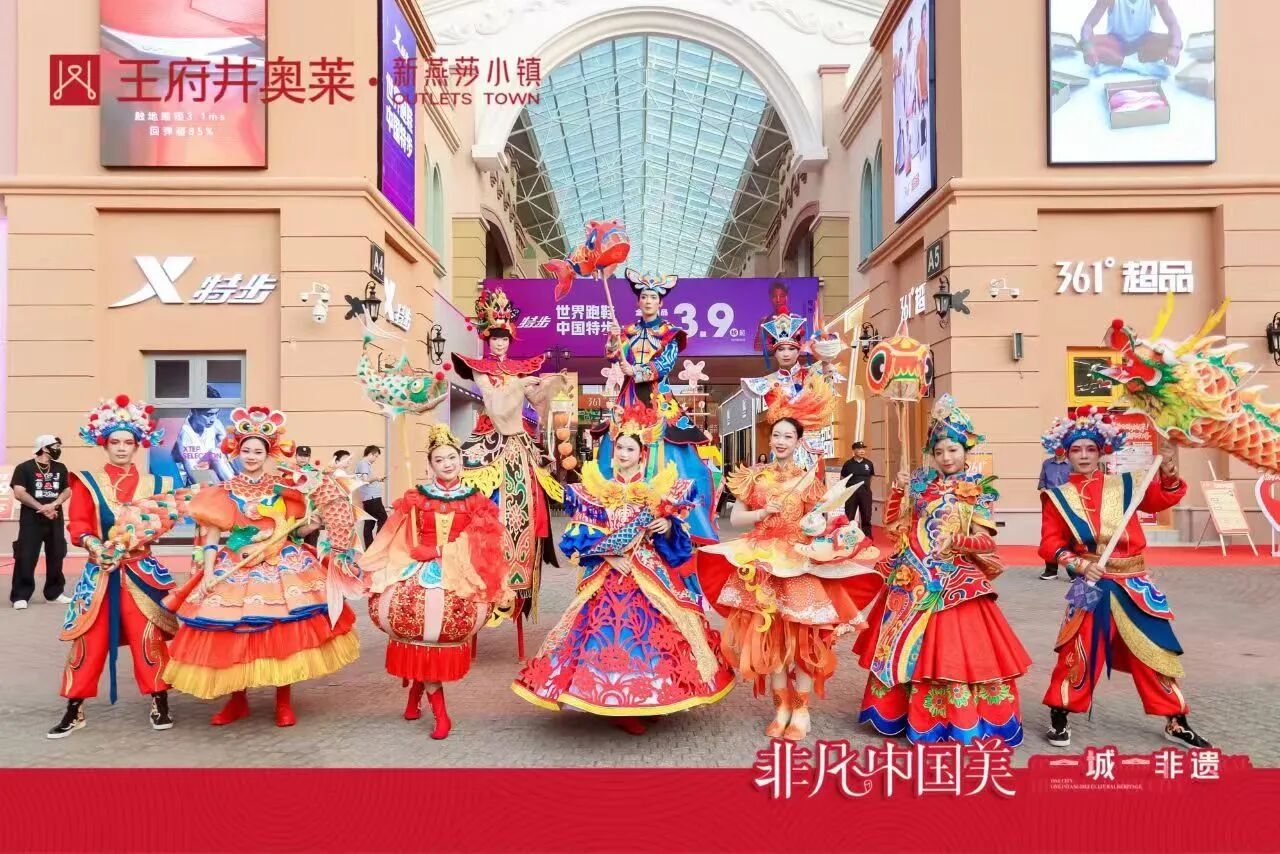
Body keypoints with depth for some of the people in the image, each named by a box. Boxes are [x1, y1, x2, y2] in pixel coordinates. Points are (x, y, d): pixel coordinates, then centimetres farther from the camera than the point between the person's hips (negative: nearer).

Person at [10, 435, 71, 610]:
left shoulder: (60, 468, 10)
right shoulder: (24, 468, -5)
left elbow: (67, 491, 7)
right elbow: (19, 493, -13)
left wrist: (53, 505, -11)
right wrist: (41, 508, -17)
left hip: (55, 519, 5)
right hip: (31, 519, -5)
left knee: (56, 556, 9)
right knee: (26, 557, -7)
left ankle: (55, 592, 20)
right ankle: (20, 596, -1)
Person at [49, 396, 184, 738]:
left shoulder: (152, 483, 7)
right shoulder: (87, 481, 3)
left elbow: (166, 518, 1)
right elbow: (77, 523, -4)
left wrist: (146, 532, -18)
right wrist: (93, 544, -21)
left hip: (141, 570, 0)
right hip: (99, 570, 0)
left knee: (148, 636, 0)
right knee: (89, 639, 4)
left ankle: (159, 704, 11)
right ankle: (74, 710, 17)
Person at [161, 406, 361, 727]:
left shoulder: (283, 487, 6)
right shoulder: (223, 492, 4)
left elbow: (299, 524, 10)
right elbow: (211, 535, 0)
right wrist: (209, 571, -9)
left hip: (283, 566, 0)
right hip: (235, 570, 0)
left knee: (285, 632, -3)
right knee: (232, 632, -1)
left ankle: (284, 701, 12)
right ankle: (237, 700, 19)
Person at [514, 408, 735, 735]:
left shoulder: (659, 489, 6)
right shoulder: (594, 489, 2)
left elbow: (678, 535, 7)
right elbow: (580, 535, -3)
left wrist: (668, 527, -15)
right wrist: (610, 556, -13)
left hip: (651, 574, 1)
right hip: (608, 574, -1)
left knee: (650, 629, -1)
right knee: (613, 631, -6)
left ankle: (648, 699, 16)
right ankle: (620, 706, 6)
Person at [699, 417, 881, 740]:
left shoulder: (809, 480, 3)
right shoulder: (755, 477, 7)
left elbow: (819, 522, 3)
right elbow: (735, 518, 7)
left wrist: (821, 523, -19)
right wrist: (763, 512, -8)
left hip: (799, 565, -1)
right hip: (763, 565, 2)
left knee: (801, 637, -2)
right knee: (770, 637, 4)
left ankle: (801, 710, 13)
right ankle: (781, 707, 18)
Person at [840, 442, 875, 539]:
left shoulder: (869, 463, 4)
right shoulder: (848, 463, -4)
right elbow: (842, 478, 6)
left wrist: (867, 486, 11)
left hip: (865, 493, 2)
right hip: (851, 493, -2)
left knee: (866, 517, 9)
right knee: (849, 517, 4)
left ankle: (868, 538, 18)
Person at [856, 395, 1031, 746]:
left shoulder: (977, 490, 0)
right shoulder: (920, 484, 9)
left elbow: (986, 540, -7)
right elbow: (894, 525, 10)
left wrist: (955, 540, -24)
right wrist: (899, 490, -1)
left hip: (954, 582, -4)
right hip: (912, 579, 4)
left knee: (952, 646, -5)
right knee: (908, 645, 9)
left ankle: (959, 720, 6)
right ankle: (908, 714, 21)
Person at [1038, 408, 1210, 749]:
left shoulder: (1124, 485, 7)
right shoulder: (1058, 497, 1)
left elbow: (1163, 499, 3)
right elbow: (1049, 543, -3)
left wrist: (1168, 473, -14)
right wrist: (1078, 565, -17)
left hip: (1133, 584, 3)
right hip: (1090, 585, -2)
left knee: (1154, 650, 9)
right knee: (1078, 652, -1)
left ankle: (1176, 723, 24)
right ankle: (1059, 718, 14)